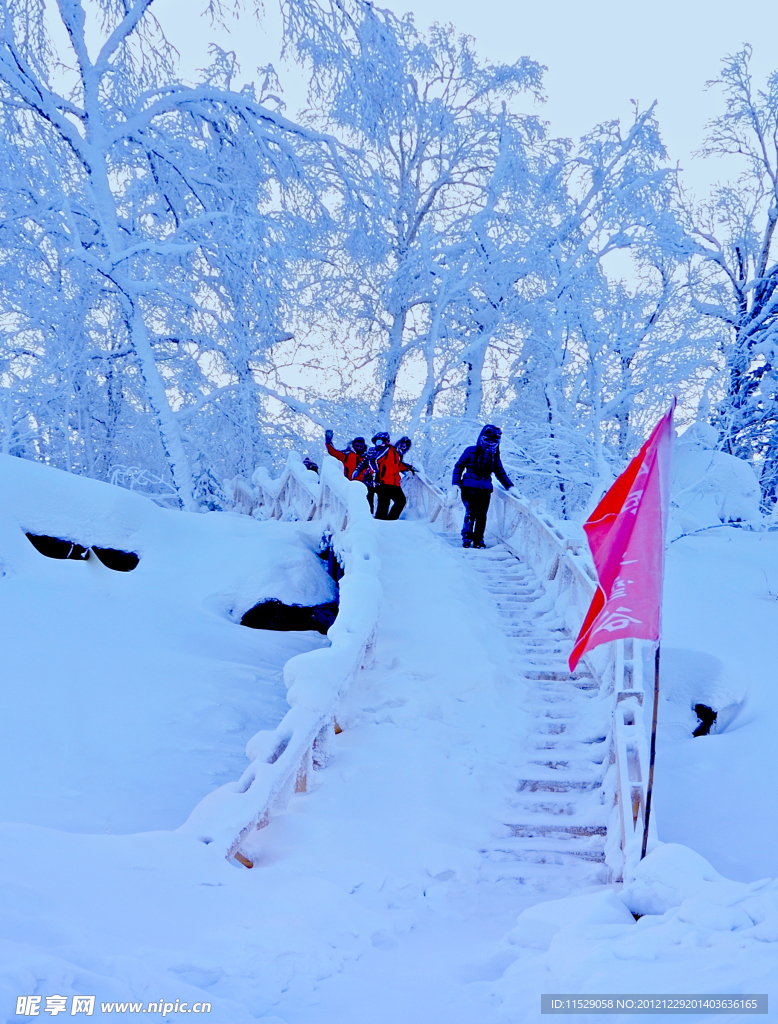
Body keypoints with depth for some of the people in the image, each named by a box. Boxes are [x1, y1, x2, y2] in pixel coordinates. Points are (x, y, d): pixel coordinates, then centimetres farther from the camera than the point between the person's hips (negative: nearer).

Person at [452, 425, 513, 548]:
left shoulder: (495, 455, 14)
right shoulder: (471, 451, 2)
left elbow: (500, 472, 25)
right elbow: (459, 466, 7)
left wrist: (509, 486, 15)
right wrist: (455, 484, -2)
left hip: (485, 490, 4)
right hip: (469, 488, -4)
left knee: (482, 515, 0)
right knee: (471, 512, -14)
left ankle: (478, 540, 9)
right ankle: (466, 538, -2)